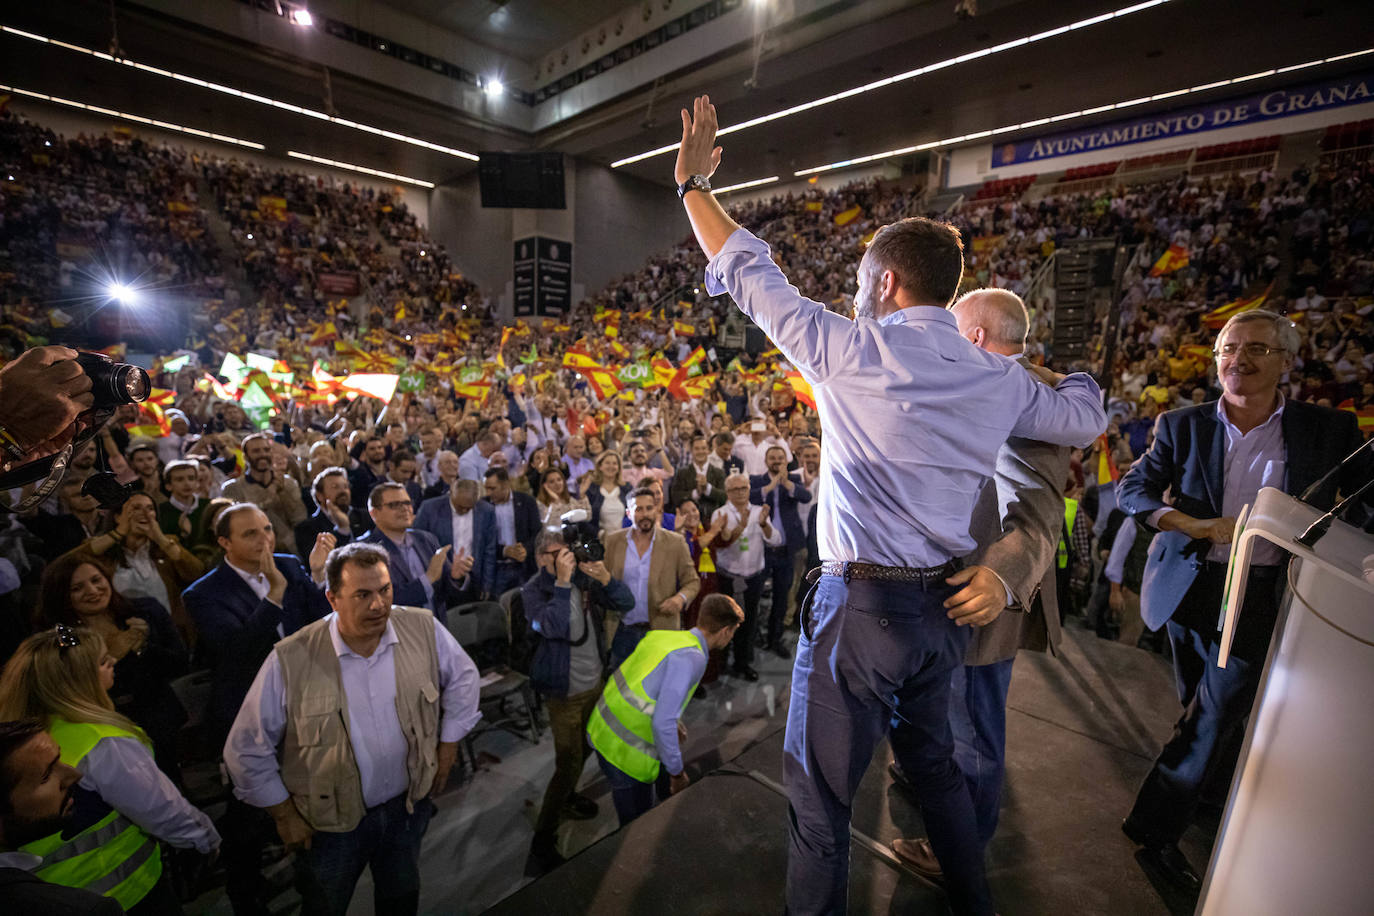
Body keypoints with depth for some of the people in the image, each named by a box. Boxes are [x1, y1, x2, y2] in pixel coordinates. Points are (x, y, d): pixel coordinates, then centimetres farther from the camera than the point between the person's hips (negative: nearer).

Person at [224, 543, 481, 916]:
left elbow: (462, 677, -1)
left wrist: (448, 746, 1)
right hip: (332, 820, -2)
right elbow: (247, 749, -10)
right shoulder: (291, 661, -24)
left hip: (408, 803, 2)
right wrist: (283, 814, -5)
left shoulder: (423, 630, -19)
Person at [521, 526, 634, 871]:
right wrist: (562, 581, -38)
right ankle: (543, 839, 20)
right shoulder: (533, 590, -18)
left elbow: (627, 604, -10)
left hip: (596, 682, 6)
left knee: (583, 750, 25)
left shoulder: (583, 578, -7)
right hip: (566, 691, -5)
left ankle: (566, 798, 51)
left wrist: (606, 579, -27)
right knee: (569, 761, 0)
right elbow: (555, 627, -35)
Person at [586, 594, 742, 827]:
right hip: (624, 750, -8)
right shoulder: (691, 658, -22)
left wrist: (672, 722, 24)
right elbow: (662, 723, -26)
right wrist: (676, 772, -11)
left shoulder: (664, 634, 2)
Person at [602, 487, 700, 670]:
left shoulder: (675, 543, -4)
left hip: (660, 633, -1)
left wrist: (681, 598, -19)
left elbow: (692, 581, 2)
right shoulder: (613, 541, 0)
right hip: (622, 632, 1)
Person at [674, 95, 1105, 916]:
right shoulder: (999, 378, 3)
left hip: (864, 606, -7)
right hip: (948, 603, 8)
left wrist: (694, 182, 9)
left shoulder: (855, 352, -14)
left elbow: (749, 275, -5)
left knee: (819, 793, 12)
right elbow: (1086, 422, 20)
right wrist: (1074, 370, 41)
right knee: (934, 761, 30)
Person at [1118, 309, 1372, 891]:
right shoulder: (1183, 426, -3)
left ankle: (1157, 826, 22)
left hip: (1260, 600, 0)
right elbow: (1133, 489, -4)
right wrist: (1194, 525, -19)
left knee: (1215, 718, 3)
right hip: (1188, 587, 1)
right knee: (1198, 710, 17)